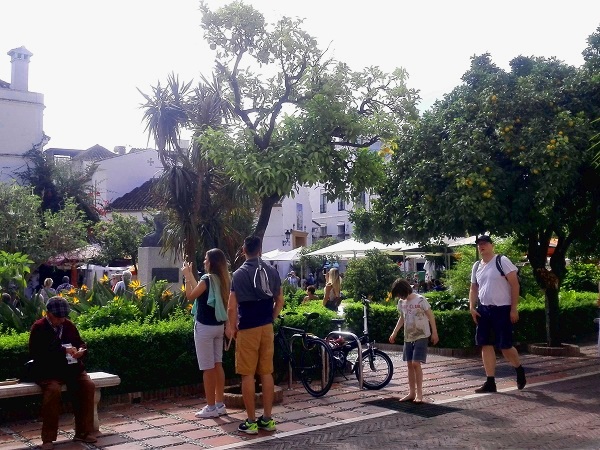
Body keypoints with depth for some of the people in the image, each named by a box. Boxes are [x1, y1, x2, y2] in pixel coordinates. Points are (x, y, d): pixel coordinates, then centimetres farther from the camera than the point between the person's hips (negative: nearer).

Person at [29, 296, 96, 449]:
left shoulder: (69, 325, 11)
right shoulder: (38, 328, -5)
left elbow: (81, 343, 19)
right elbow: (36, 354, -15)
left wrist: (81, 350, -6)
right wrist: (62, 351, -23)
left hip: (71, 368, 5)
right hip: (48, 371, -5)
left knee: (88, 386, -18)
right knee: (53, 390, -33)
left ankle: (82, 432, -6)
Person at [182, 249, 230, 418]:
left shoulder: (207, 279, -17)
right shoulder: (222, 279, 7)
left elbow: (190, 295, -6)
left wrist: (186, 276, 2)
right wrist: (190, 275, 21)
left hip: (205, 327, -8)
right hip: (218, 326, 8)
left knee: (208, 368, -2)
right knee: (217, 365, 12)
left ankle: (211, 407, 4)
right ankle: (220, 404, 16)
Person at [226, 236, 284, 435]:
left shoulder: (239, 274, -8)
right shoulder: (272, 271, 5)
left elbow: (232, 307, -11)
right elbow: (280, 301, 10)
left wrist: (232, 327, 2)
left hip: (247, 329, -4)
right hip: (267, 328, 5)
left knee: (248, 375, 1)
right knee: (266, 373, 10)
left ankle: (251, 422, 5)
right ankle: (267, 419, 15)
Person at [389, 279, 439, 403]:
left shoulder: (420, 300, -12)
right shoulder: (401, 302, 6)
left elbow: (431, 316, -7)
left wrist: (434, 333, -9)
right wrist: (394, 333, 16)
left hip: (421, 336, -6)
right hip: (408, 337, 6)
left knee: (416, 363, -12)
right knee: (409, 364, 6)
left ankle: (419, 393, -5)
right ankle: (411, 392, 14)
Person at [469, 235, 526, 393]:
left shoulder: (502, 261, -8)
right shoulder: (476, 266, 11)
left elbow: (514, 284, -10)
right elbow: (473, 288, 19)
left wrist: (514, 308, -14)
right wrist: (472, 307, 4)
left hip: (502, 309, -6)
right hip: (483, 309, 6)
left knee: (505, 346, -3)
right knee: (486, 344, 3)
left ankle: (519, 370, 26)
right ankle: (490, 382, 9)